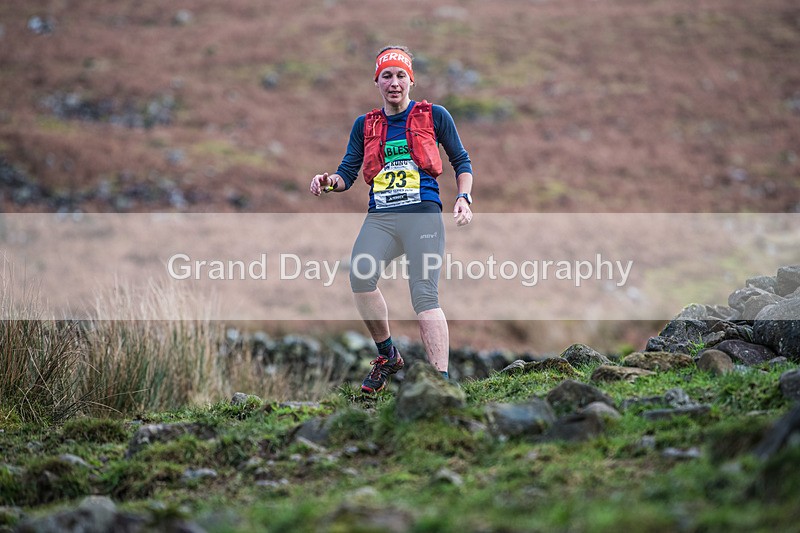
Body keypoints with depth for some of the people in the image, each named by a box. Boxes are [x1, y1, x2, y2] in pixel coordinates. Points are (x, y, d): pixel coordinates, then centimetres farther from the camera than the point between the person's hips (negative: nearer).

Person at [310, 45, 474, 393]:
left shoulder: (434, 116, 10)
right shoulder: (365, 125, 18)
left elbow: (461, 161, 16)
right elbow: (348, 172, 15)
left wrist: (464, 199, 0)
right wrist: (330, 181, -8)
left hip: (423, 213, -3)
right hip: (380, 217, 3)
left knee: (425, 295, -16)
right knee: (360, 277, -23)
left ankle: (442, 382, -19)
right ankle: (387, 356, -3)